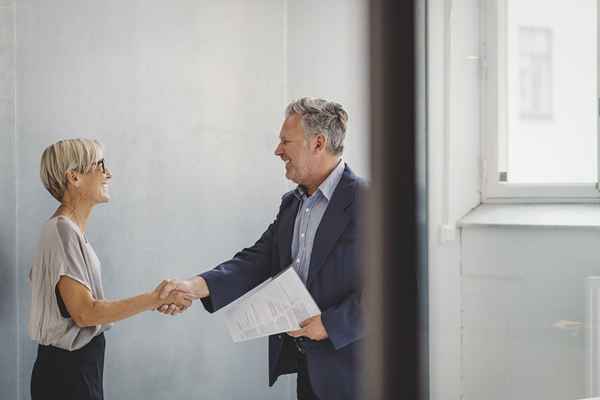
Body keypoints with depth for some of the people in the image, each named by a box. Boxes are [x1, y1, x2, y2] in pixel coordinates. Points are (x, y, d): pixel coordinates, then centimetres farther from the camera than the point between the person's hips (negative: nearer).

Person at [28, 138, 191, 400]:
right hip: (68, 371, -9)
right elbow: (85, 313, -21)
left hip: (78, 365, 9)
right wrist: (154, 299, -20)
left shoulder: (68, 228, 11)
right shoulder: (62, 230, -17)